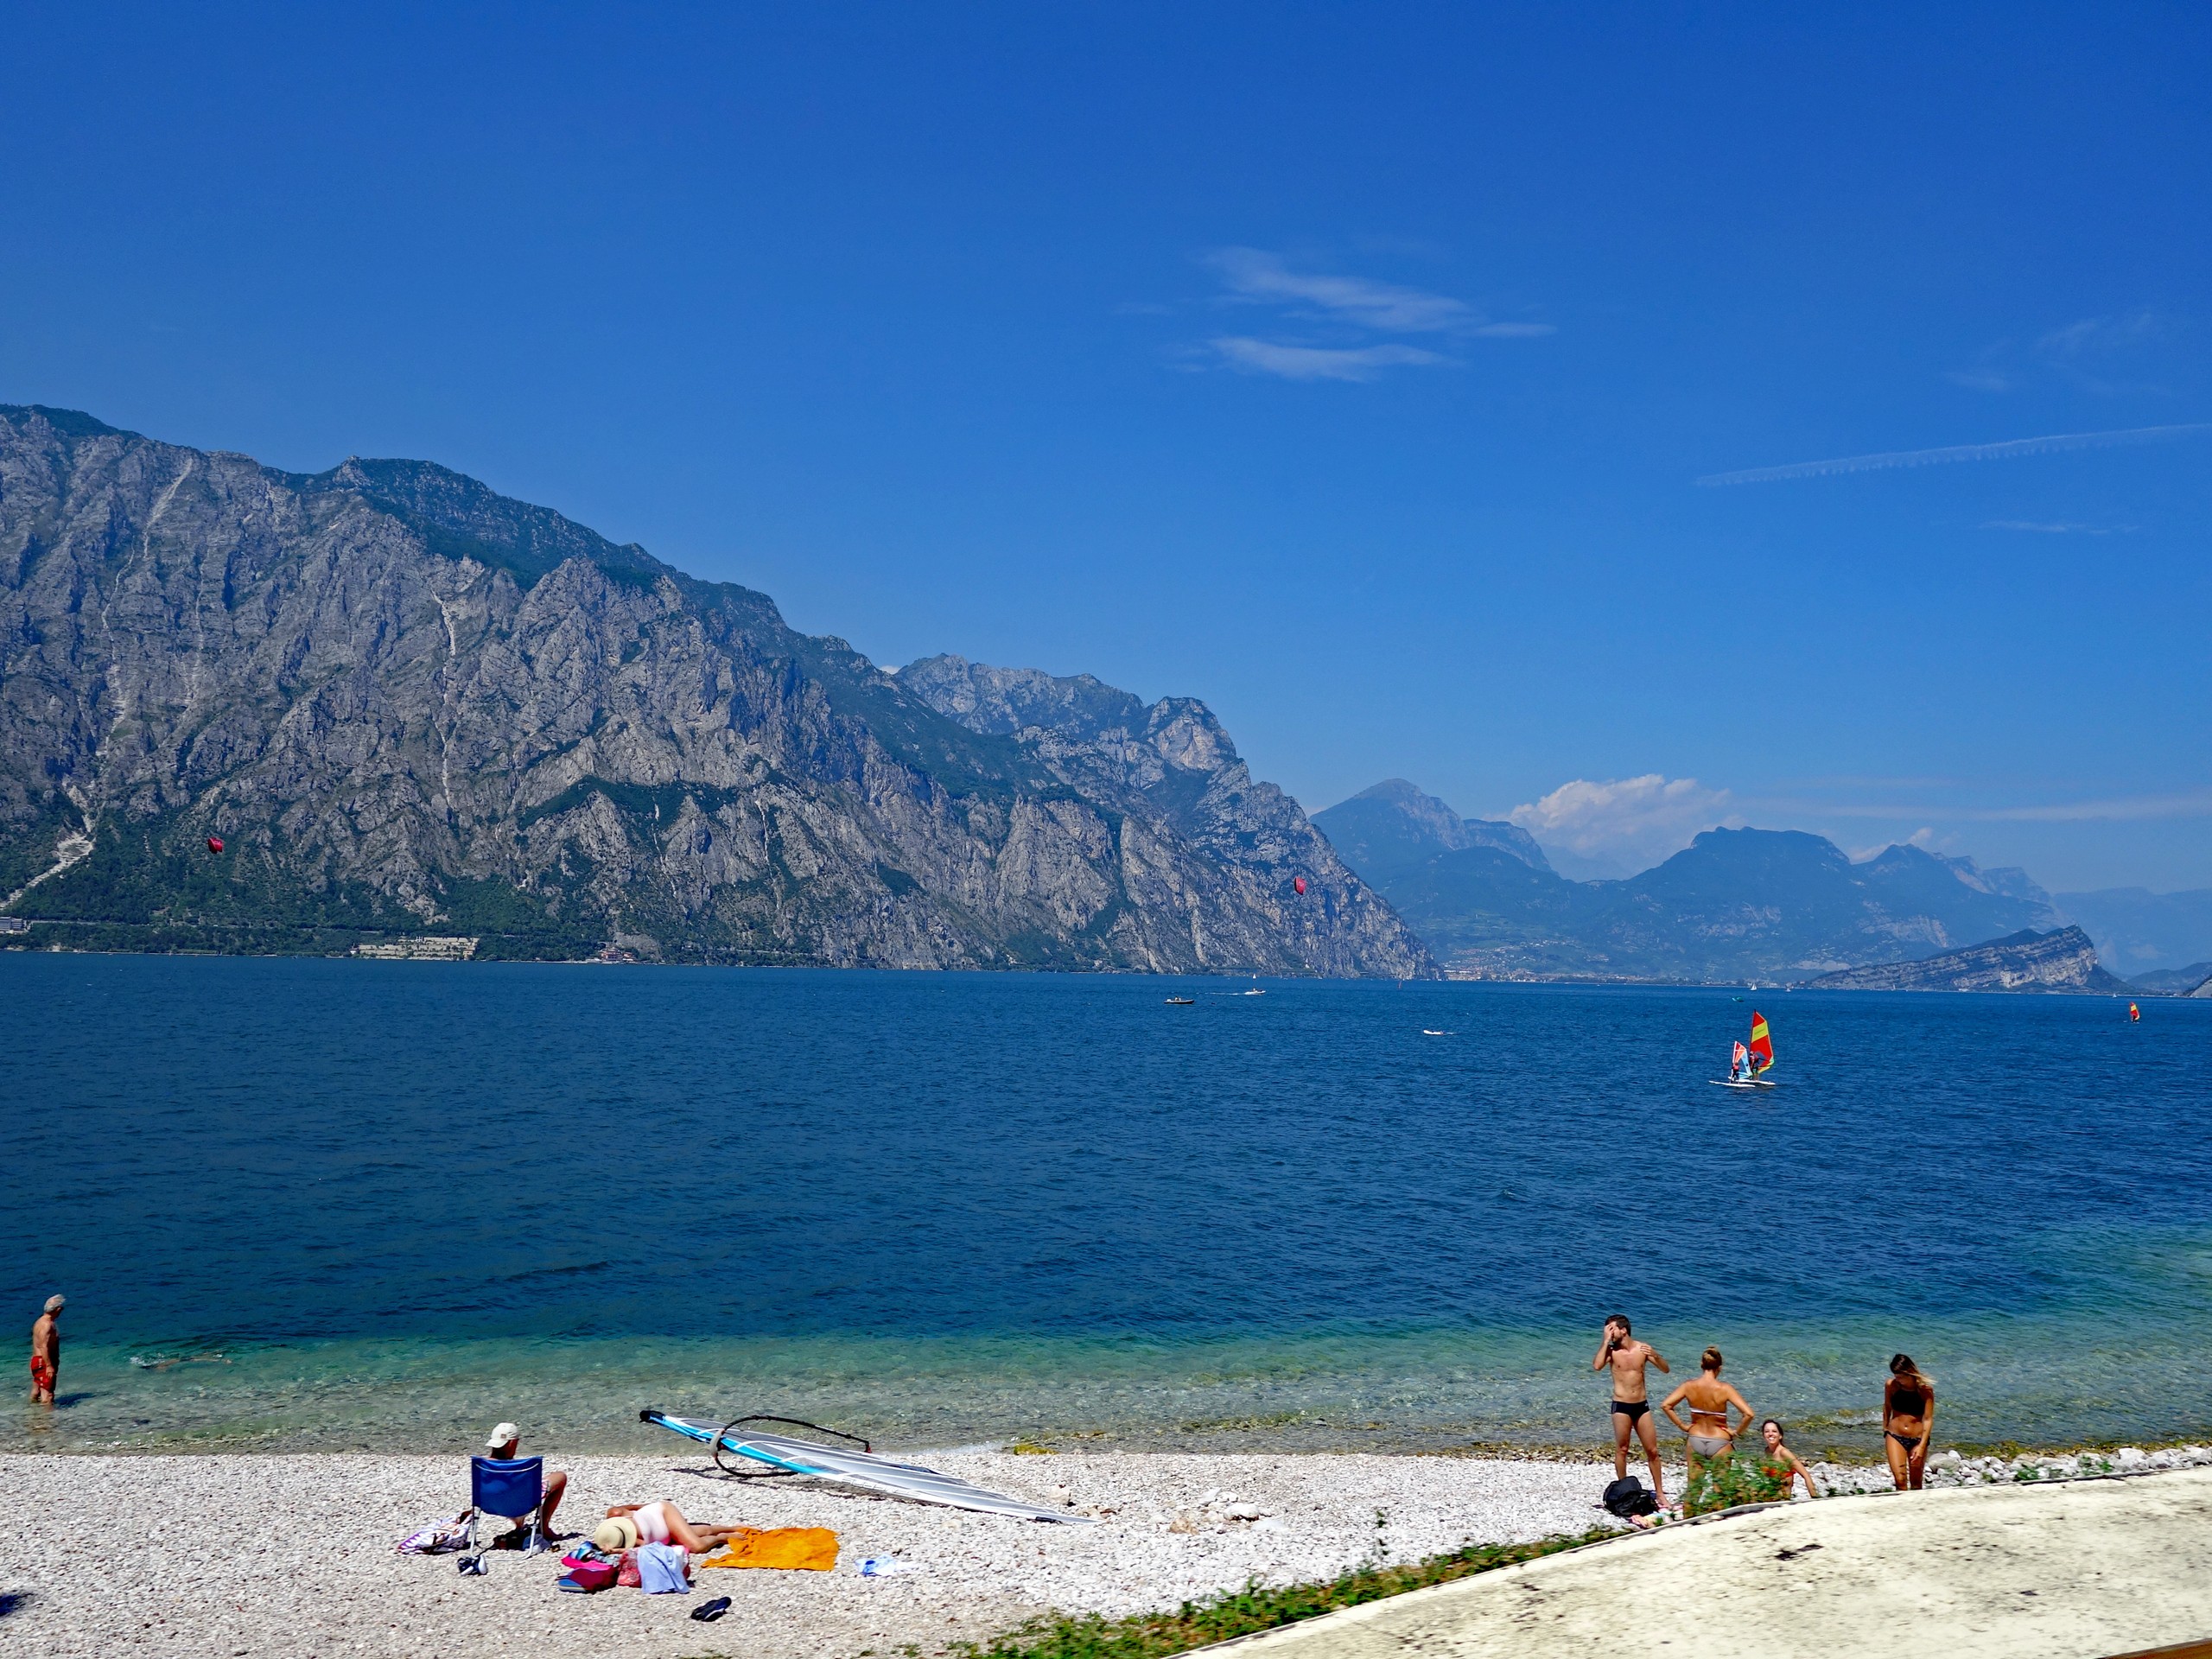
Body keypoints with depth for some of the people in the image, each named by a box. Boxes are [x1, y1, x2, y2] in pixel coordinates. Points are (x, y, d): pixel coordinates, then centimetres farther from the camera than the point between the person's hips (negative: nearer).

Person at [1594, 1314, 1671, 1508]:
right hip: (1621, 1406, -2)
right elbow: (1597, 1366, -21)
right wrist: (1605, 1341, -17)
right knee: (1621, 1450, 2)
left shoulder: (1643, 1348, 2)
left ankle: (1660, 1493, 14)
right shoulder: (1611, 1350, -3)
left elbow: (1665, 1369, 4)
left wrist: (1655, 1356, -16)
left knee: (1653, 1450, 5)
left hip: (1642, 1405, 2)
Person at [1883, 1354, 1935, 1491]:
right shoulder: (1891, 1385, -6)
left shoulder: (1925, 1389, -12)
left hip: (1917, 1439, -1)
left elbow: (1928, 1419, -12)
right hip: (1895, 1437, 1)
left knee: (1916, 1484, 12)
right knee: (1900, 1480, -12)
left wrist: (1922, 1446, -18)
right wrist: (1885, 1432, 16)